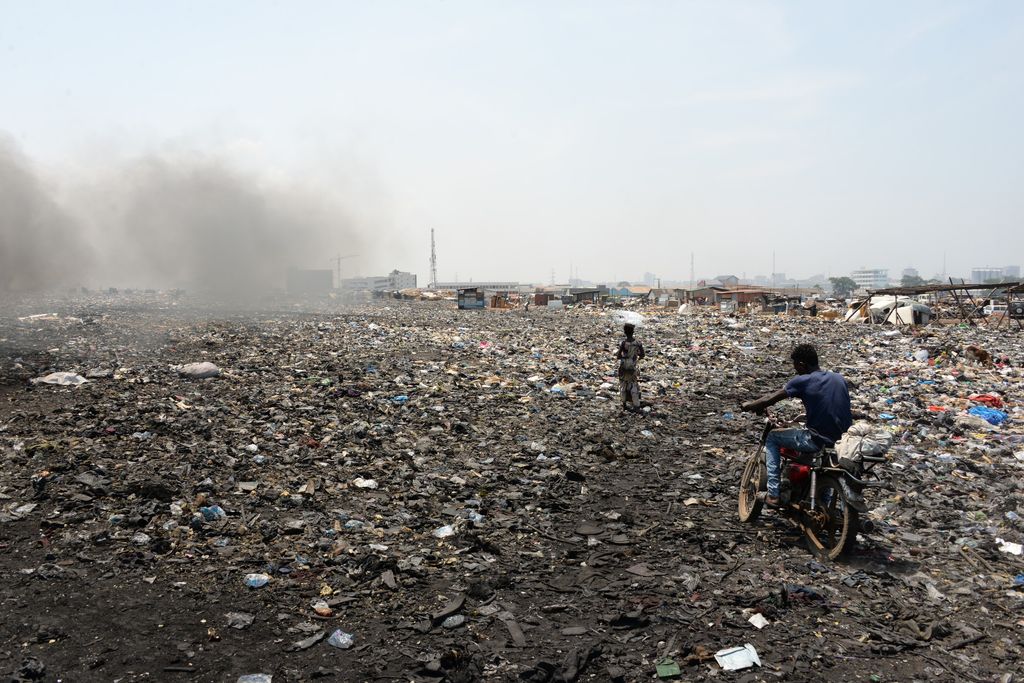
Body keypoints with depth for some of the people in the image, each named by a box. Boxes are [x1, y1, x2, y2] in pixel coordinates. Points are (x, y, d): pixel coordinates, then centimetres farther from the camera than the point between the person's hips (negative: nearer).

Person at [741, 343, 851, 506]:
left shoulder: (802, 381, -11)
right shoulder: (839, 378, 7)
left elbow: (770, 400, -7)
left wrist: (749, 405, 10)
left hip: (817, 441, -6)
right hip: (843, 440, 6)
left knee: (772, 437, 14)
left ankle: (773, 494, 9)